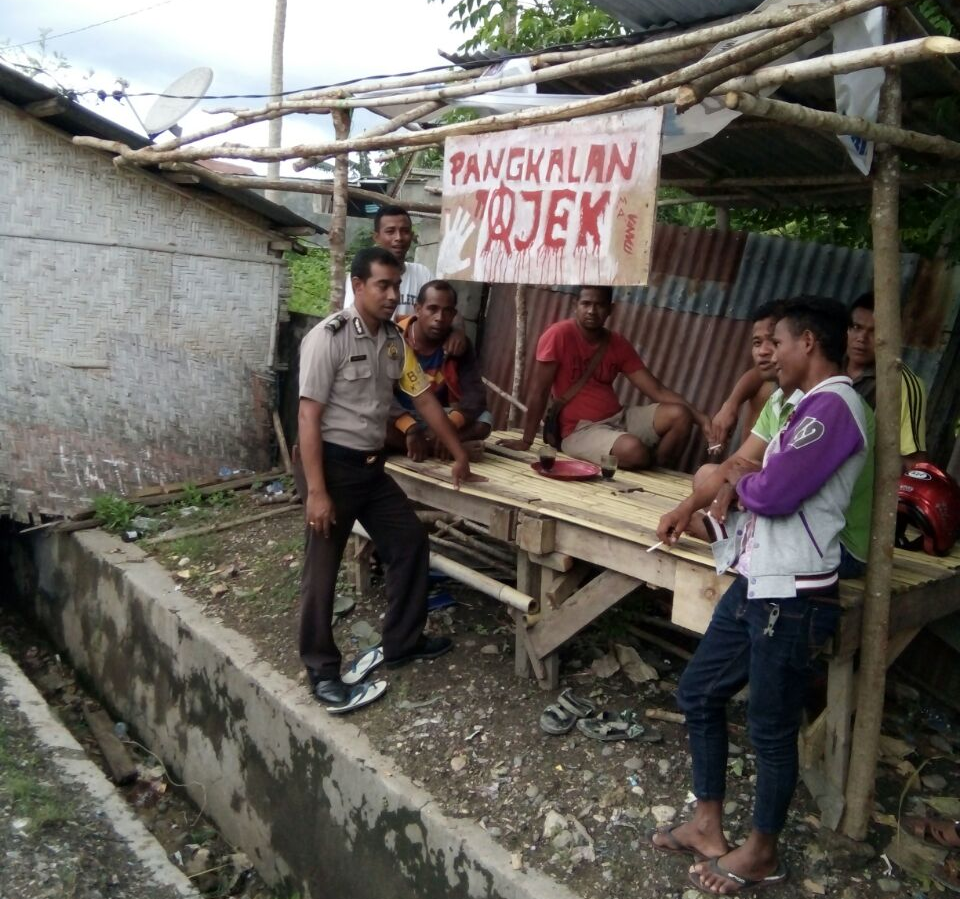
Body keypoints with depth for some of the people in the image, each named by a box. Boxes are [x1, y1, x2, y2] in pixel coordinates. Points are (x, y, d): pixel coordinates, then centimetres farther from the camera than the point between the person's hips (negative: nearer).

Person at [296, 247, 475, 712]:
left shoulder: (394, 340, 6)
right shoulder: (328, 338, -16)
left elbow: (423, 397, 13)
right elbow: (308, 418, -19)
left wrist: (459, 454, 14)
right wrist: (316, 491, -23)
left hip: (370, 464, 8)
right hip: (331, 463, -8)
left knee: (410, 542, 13)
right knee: (322, 569, 1)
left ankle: (401, 643, 29)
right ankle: (322, 673, 15)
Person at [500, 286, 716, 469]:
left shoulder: (618, 343, 5)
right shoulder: (559, 335, -13)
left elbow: (657, 390, 2)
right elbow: (538, 392, -11)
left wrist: (701, 418, -9)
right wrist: (526, 441, -11)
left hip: (619, 418, 7)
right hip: (580, 430, -7)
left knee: (680, 415, -13)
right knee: (634, 450, -34)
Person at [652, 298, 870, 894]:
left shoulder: (832, 405, -18)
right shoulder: (813, 406, 16)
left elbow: (773, 492, -23)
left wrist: (738, 479, -4)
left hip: (792, 598, -10)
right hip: (756, 585, 10)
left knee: (772, 729, 6)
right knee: (698, 693, 17)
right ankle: (708, 827, 32)